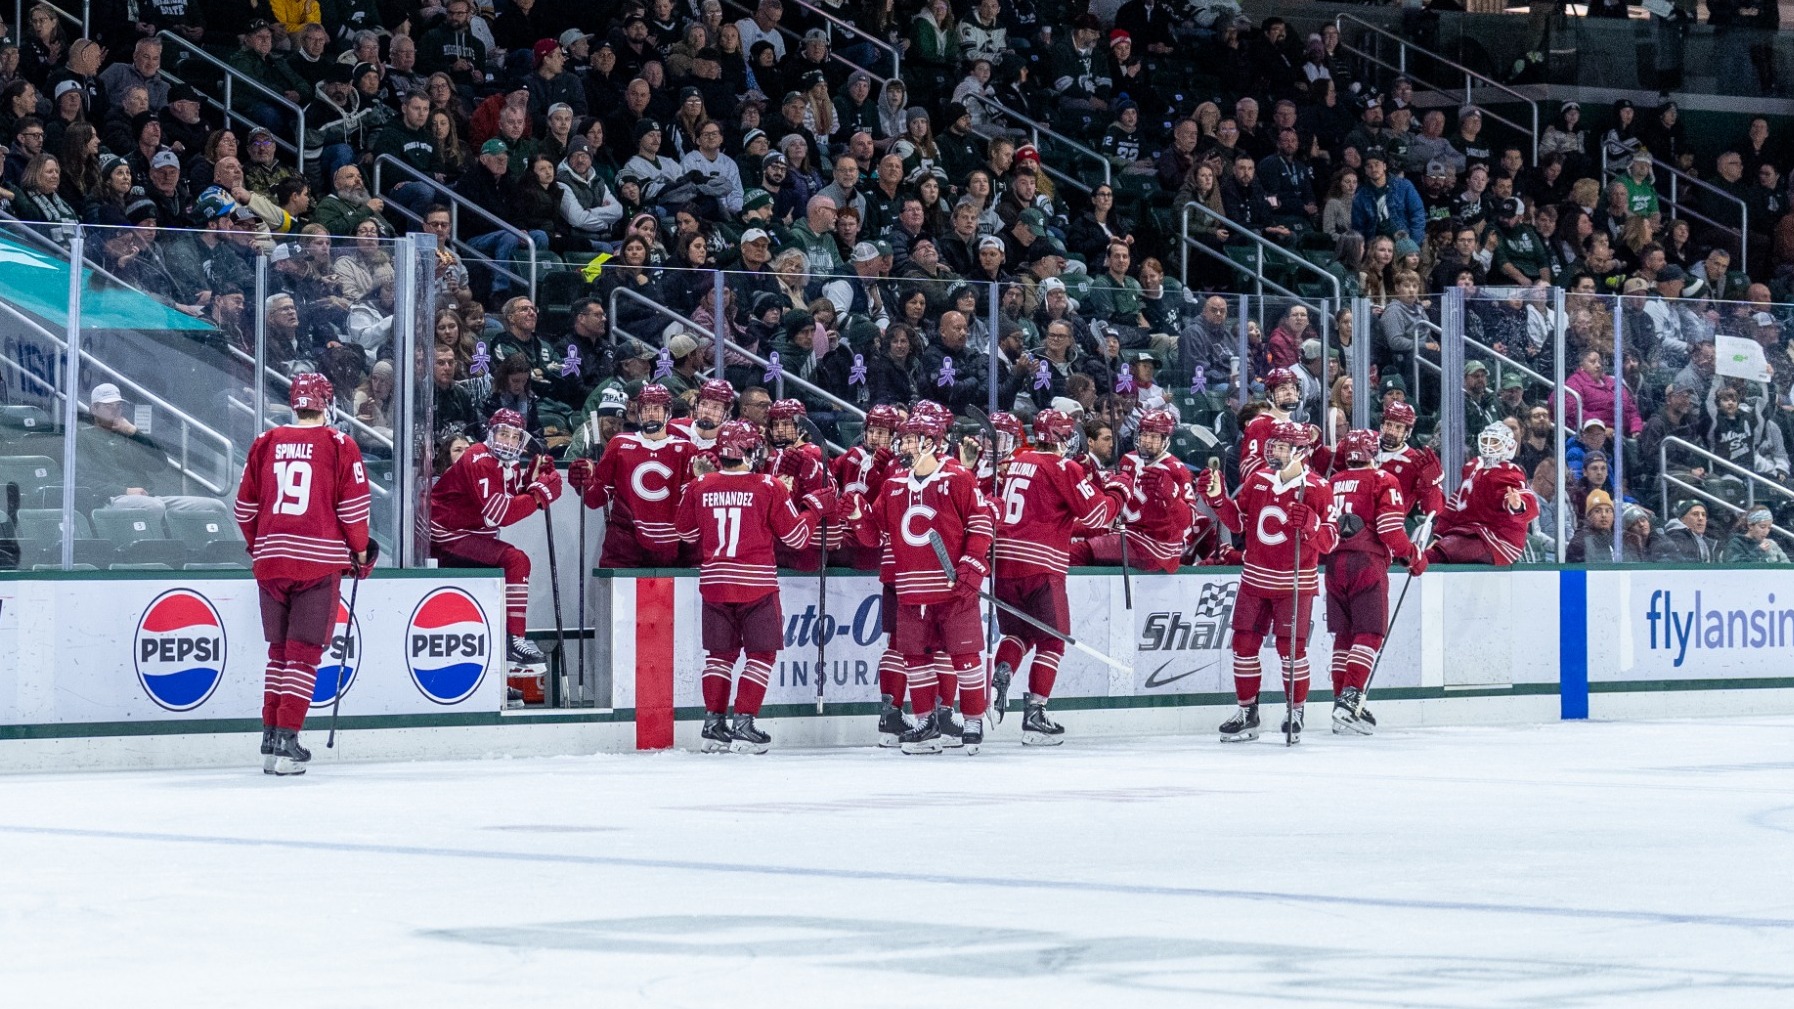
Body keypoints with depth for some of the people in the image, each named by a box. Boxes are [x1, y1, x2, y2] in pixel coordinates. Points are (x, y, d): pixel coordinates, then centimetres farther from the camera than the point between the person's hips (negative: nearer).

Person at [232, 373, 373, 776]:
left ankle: (270, 737, 17)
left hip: (271, 558, 4)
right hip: (319, 560, -3)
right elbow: (353, 506, -4)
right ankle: (286, 740, -11)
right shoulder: (340, 446, -1)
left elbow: (245, 505, 12)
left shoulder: (266, 443, 9)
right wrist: (361, 552, 11)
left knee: (279, 648, 16)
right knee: (304, 651, -2)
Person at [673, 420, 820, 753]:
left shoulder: (700, 487, 0)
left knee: (720, 653, 15)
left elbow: (687, 533, 14)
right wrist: (814, 510, 15)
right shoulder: (769, 488, -9)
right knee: (761, 653, 5)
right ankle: (743, 726, -2)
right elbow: (796, 536, -3)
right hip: (756, 583, -4)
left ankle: (713, 725, 12)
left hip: (714, 583, 4)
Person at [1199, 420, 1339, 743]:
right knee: (1244, 643, 6)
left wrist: (1309, 523, -30)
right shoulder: (1258, 480, 5)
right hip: (1256, 578, 5)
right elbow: (1238, 520, 13)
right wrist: (1217, 499, -2)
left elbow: (1331, 540, -12)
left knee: (1290, 646, -5)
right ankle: (1247, 713, 16)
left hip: (1294, 582, -5)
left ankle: (1296, 713, 10)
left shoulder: (1317, 488, -10)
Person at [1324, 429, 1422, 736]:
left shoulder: (1333, 483, 14)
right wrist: (1413, 557, 2)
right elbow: (1390, 529, -11)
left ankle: (1342, 700, 13)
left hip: (1335, 564, 6)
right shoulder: (1383, 481, -2)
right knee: (1369, 632, -5)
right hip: (1367, 562, -6)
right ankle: (1350, 697, -19)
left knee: (1344, 634, 13)